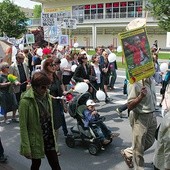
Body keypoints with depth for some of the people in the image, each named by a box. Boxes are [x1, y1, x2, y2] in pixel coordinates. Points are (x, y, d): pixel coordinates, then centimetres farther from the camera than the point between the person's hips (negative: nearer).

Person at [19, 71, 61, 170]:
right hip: (36, 140, -5)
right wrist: (26, 148, -16)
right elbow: (23, 126, -17)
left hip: (49, 139, 5)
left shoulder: (47, 96, -1)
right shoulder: (26, 101, -20)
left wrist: (53, 134, 12)